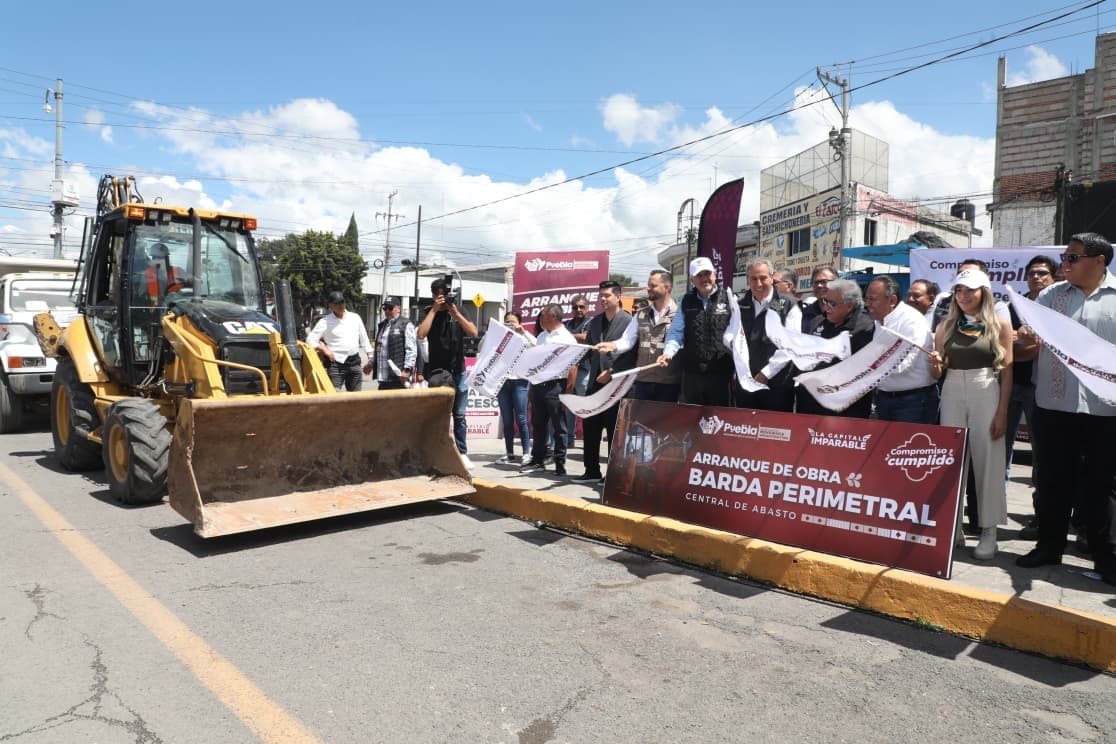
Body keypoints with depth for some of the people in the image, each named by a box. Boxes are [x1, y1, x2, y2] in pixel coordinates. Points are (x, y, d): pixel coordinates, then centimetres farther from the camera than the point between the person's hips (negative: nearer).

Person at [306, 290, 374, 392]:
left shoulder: (355, 318, 11)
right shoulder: (325, 322, 0)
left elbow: (364, 339, 16)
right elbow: (310, 340, -3)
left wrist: (370, 358, 11)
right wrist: (324, 349, -16)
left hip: (355, 362, 4)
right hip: (336, 364, -4)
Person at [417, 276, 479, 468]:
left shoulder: (459, 313, 8)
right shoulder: (429, 313, 1)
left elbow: (473, 333, -7)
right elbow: (421, 334, -17)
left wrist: (455, 312, -13)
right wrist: (434, 310, -14)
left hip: (458, 371, 2)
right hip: (436, 372, -2)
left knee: (459, 415, 5)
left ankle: (462, 453, 10)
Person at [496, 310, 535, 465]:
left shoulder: (522, 338, 7)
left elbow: (536, 346, -10)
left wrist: (523, 331, -13)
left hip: (519, 381, -2)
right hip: (502, 381, 3)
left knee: (521, 419, -5)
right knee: (506, 420, 5)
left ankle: (526, 453, 2)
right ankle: (509, 453, 11)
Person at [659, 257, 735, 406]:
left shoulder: (728, 298, 0)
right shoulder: (686, 301, 11)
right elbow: (676, 332, 12)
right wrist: (668, 353, -7)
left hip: (721, 373, -3)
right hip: (691, 373, 4)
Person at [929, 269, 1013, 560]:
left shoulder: (1000, 324, 1)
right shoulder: (945, 326, 8)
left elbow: (1007, 371, 0)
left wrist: (1002, 412, -6)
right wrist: (935, 365, -13)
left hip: (986, 394, -2)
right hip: (952, 394, 3)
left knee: (987, 461, 0)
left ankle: (988, 531, 10)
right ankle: (953, 526, 15)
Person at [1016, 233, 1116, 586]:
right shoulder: (1050, 295, 7)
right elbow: (1029, 344, 9)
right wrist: (1025, 339, -13)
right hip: (1055, 404, 2)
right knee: (1054, 479, 11)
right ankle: (1049, 546, 23)